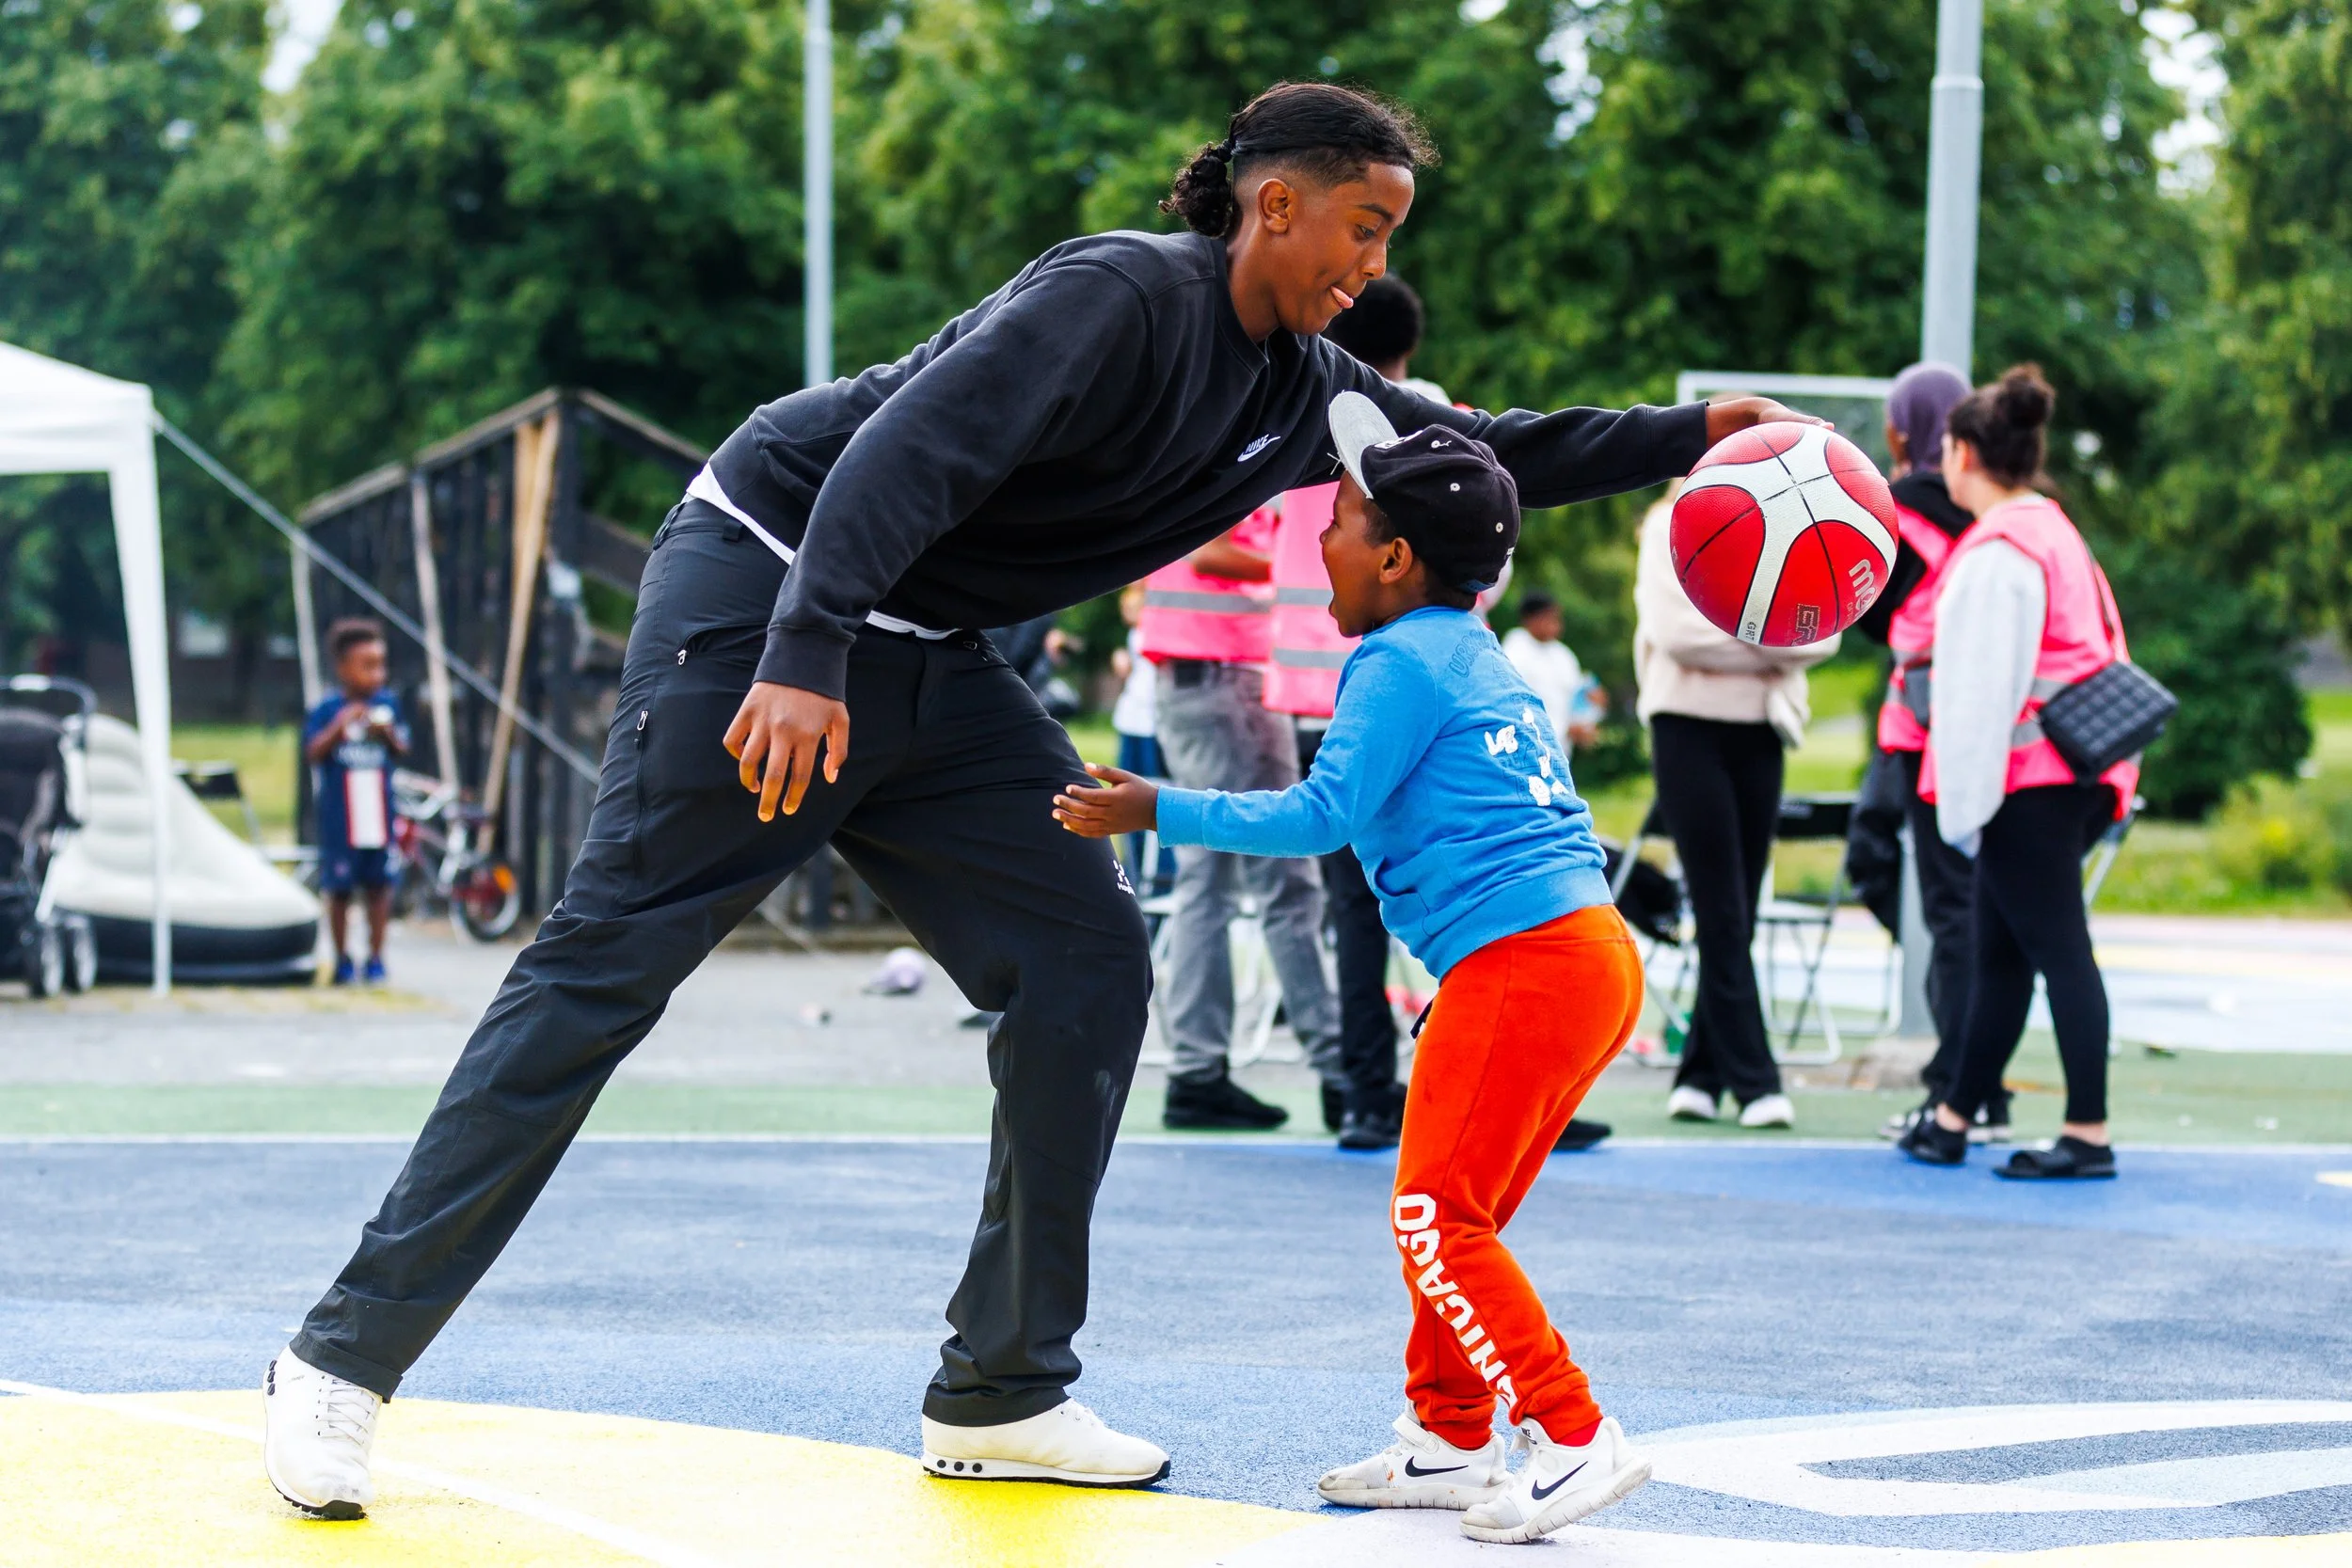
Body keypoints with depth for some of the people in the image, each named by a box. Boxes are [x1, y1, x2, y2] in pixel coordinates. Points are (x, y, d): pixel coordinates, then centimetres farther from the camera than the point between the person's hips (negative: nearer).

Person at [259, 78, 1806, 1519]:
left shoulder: (1299, 391, 8)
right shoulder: (1122, 298, -19)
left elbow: (1482, 453, 23)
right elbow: (909, 446, -30)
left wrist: (1689, 433, 19)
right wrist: (805, 657, -39)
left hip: (927, 665, 9)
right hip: (765, 593, -9)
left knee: (1089, 966, 1)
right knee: (608, 962, -11)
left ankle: (1002, 1395, 8)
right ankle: (347, 1356, -7)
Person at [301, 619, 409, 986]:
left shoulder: (388, 704, 6)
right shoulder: (327, 709, -4)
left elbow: (402, 750, 9)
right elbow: (312, 753, -11)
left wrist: (388, 734, -11)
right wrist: (339, 726, -23)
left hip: (378, 814, 3)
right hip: (339, 818, -3)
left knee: (379, 887, 4)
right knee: (339, 889, 3)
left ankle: (375, 958, 13)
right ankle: (343, 960, 13)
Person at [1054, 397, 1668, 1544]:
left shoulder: (1400, 660, -7)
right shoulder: (1474, 653, 21)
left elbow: (1324, 815, -11)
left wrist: (1160, 813, -6)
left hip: (1521, 960, -10)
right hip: (1590, 950, 10)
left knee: (1437, 1218, -9)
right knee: (1453, 1216, 16)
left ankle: (1575, 1439, -13)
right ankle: (1449, 1438, 22)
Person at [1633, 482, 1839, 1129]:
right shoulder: (1673, 525, 0)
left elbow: (1820, 632, -1)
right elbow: (1676, 627, -13)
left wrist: (1734, 637, -14)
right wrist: (1771, 643, -7)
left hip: (1760, 731, 4)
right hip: (1689, 726, -4)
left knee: (1738, 912, 5)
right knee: (1722, 912, -6)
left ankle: (1702, 1074, 12)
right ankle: (1753, 1081, -6)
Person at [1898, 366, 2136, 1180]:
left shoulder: (1998, 551, -13)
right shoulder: (2052, 533, 18)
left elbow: (1983, 685, -17)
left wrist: (1966, 801, -15)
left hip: (2027, 779, -10)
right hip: (2073, 771, 10)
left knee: (2057, 947, -8)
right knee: (1999, 954, 14)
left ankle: (2088, 1133, -7)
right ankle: (1953, 1119, 22)